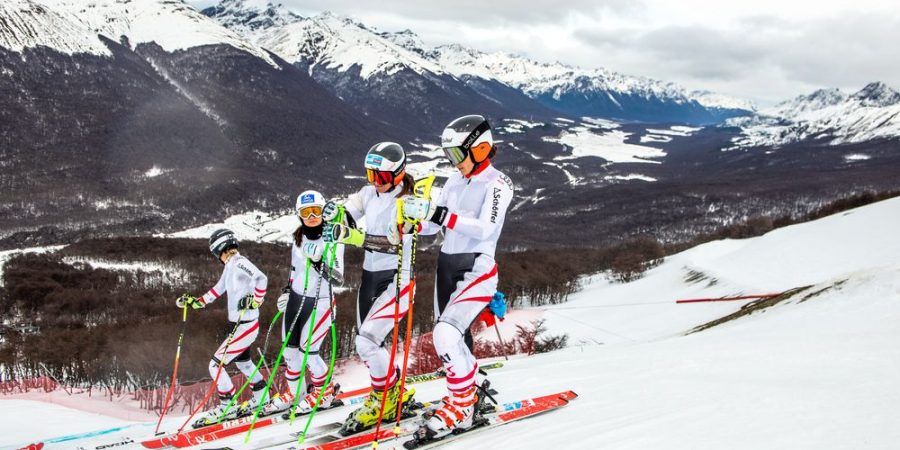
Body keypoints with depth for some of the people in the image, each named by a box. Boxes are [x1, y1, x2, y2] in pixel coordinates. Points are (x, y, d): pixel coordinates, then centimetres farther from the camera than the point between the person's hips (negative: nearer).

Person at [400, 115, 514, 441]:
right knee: (447, 340, 14)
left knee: (446, 334, -22)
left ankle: (461, 405, -7)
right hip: (446, 266, 8)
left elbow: (486, 228, -25)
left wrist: (438, 214, -33)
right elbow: (436, 220, 11)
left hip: (477, 271, -8)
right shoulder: (456, 181, 10)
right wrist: (413, 224, -11)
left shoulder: (497, 183, -11)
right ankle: (469, 393, 36)